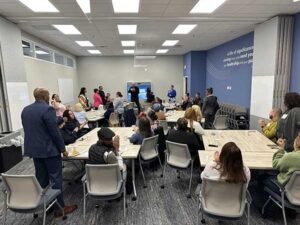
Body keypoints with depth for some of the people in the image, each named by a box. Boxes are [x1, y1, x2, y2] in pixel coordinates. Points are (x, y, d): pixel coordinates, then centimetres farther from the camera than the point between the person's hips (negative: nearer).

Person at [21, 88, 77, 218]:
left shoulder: (25, 110, 8)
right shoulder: (47, 109, -18)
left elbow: (27, 130, 15)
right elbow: (55, 132, -19)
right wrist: (63, 148, -10)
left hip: (33, 149, 8)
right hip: (49, 149, -8)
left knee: (41, 178, 18)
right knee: (56, 178, 2)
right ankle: (59, 208, 10)